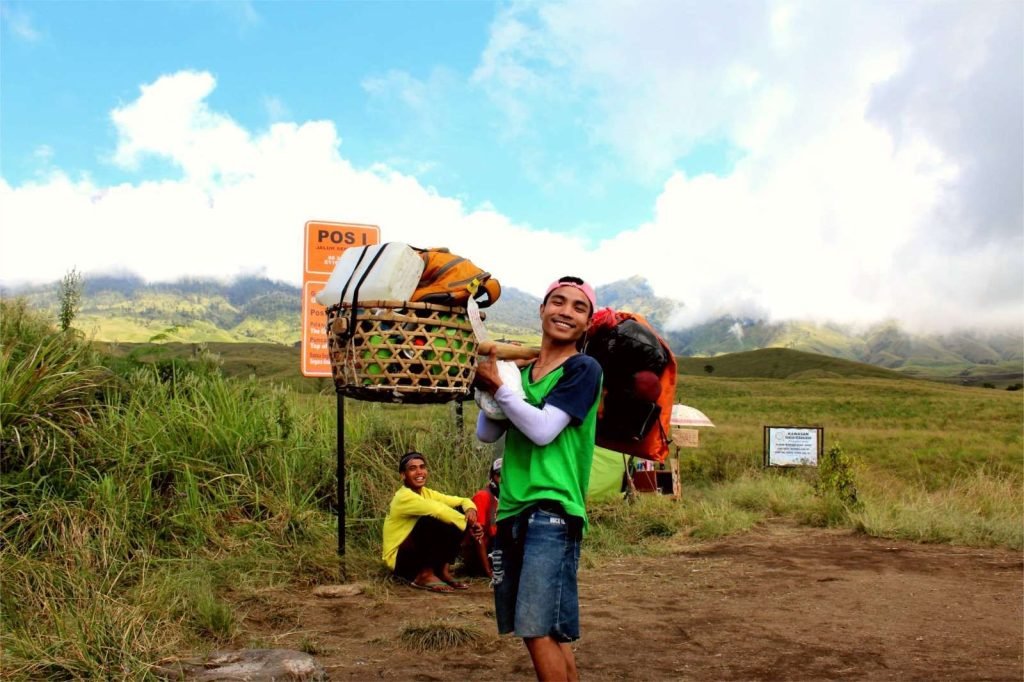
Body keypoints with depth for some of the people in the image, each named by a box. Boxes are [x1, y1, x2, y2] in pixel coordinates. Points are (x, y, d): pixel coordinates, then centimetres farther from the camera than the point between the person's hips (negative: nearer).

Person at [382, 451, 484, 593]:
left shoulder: (427, 493, 6)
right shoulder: (404, 497, -18)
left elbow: (463, 501, 5)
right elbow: (438, 510, -31)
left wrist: (470, 510, -18)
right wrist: (469, 524, -23)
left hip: (424, 556, 8)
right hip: (400, 559, -8)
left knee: (458, 513, -4)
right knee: (432, 519, -30)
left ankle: (443, 569, -2)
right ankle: (425, 575, -15)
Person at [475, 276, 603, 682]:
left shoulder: (583, 369, -3)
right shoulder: (520, 370, 16)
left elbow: (543, 430, -14)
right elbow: (486, 434, 9)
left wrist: (498, 387, -5)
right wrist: (492, 381, -4)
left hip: (552, 511, -7)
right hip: (511, 511, 7)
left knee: (539, 631, -12)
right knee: (550, 633, 12)